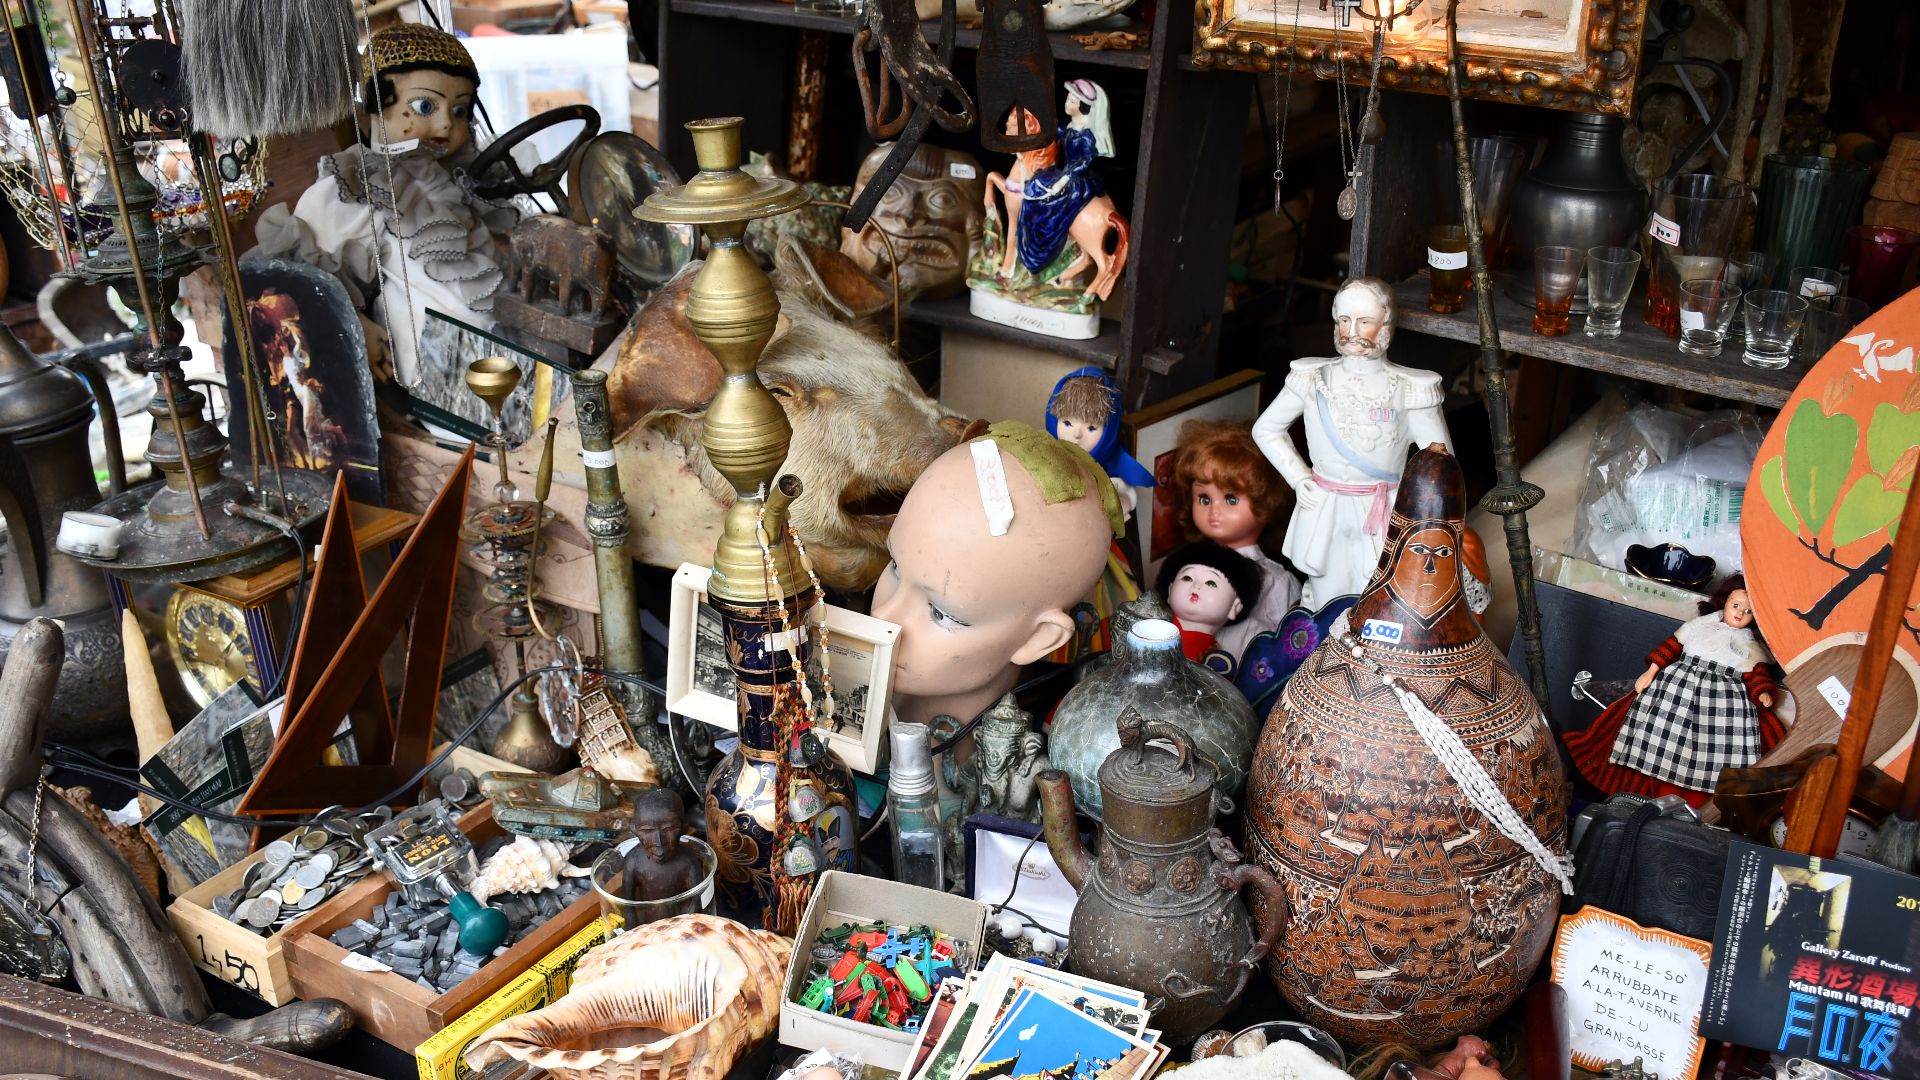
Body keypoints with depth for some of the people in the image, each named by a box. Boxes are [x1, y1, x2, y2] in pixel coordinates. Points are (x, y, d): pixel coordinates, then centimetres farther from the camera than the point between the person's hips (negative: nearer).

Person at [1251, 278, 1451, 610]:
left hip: (1384, 520, -1)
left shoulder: (1411, 389, -6)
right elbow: (1265, 429, 13)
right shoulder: (1313, 379, -1)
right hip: (1324, 513, 2)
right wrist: (1299, 478, 4)